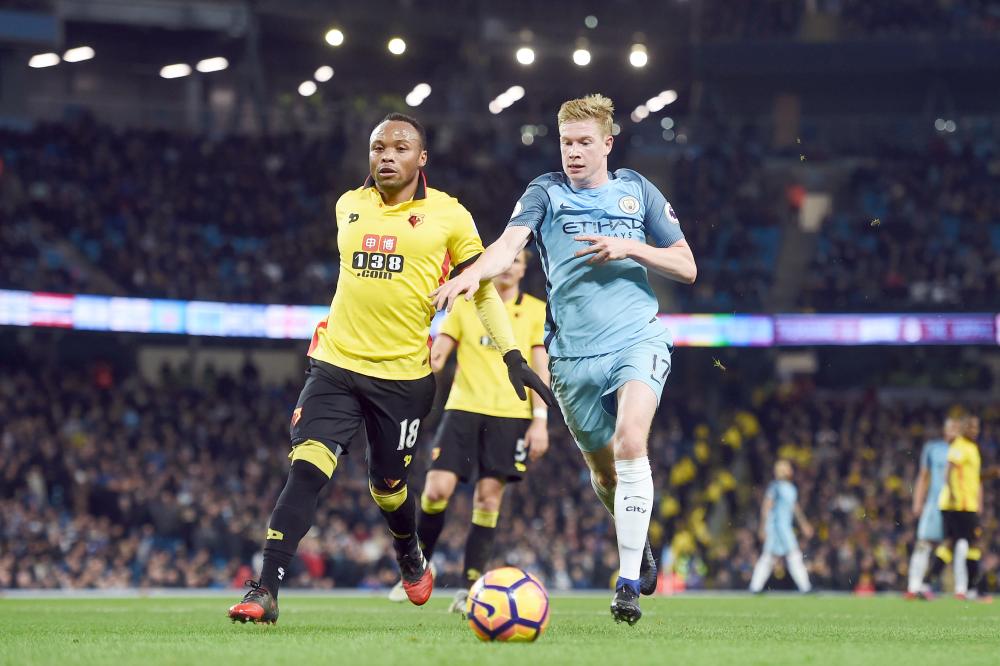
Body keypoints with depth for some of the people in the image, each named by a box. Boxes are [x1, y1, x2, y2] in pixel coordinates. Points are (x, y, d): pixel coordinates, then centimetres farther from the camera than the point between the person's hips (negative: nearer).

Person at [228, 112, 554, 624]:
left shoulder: (448, 216, -1)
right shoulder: (348, 207, 9)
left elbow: (483, 291, 5)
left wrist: (513, 357, -2)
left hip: (403, 375, -1)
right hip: (335, 365, 2)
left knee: (387, 487, 10)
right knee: (306, 469, -16)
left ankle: (411, 558, 43)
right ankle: (265, 591, -20)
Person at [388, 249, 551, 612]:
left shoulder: (536, 311, 8)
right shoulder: (465, 306, 11)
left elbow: (541, 368, 5)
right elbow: (436, 355, 7)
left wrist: (540, 419, -3)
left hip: (511, 414, 0)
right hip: (464, 408, 1)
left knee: (488, 496, -5)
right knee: (437, 488, -11)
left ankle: (470, 588, -1)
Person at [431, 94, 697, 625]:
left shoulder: (637, 191, 7)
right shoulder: (545, 193, 3)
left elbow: (686, 267, 8)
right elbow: (509, 245, -17)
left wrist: (630, 248, -10)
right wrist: (472, 274, -38)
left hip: (638, 341, -1)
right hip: (573, 356, 1)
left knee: (630, 443, -25)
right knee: (603, 471, 10)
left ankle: (629, 582, -23)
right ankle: (638, 546, 42)